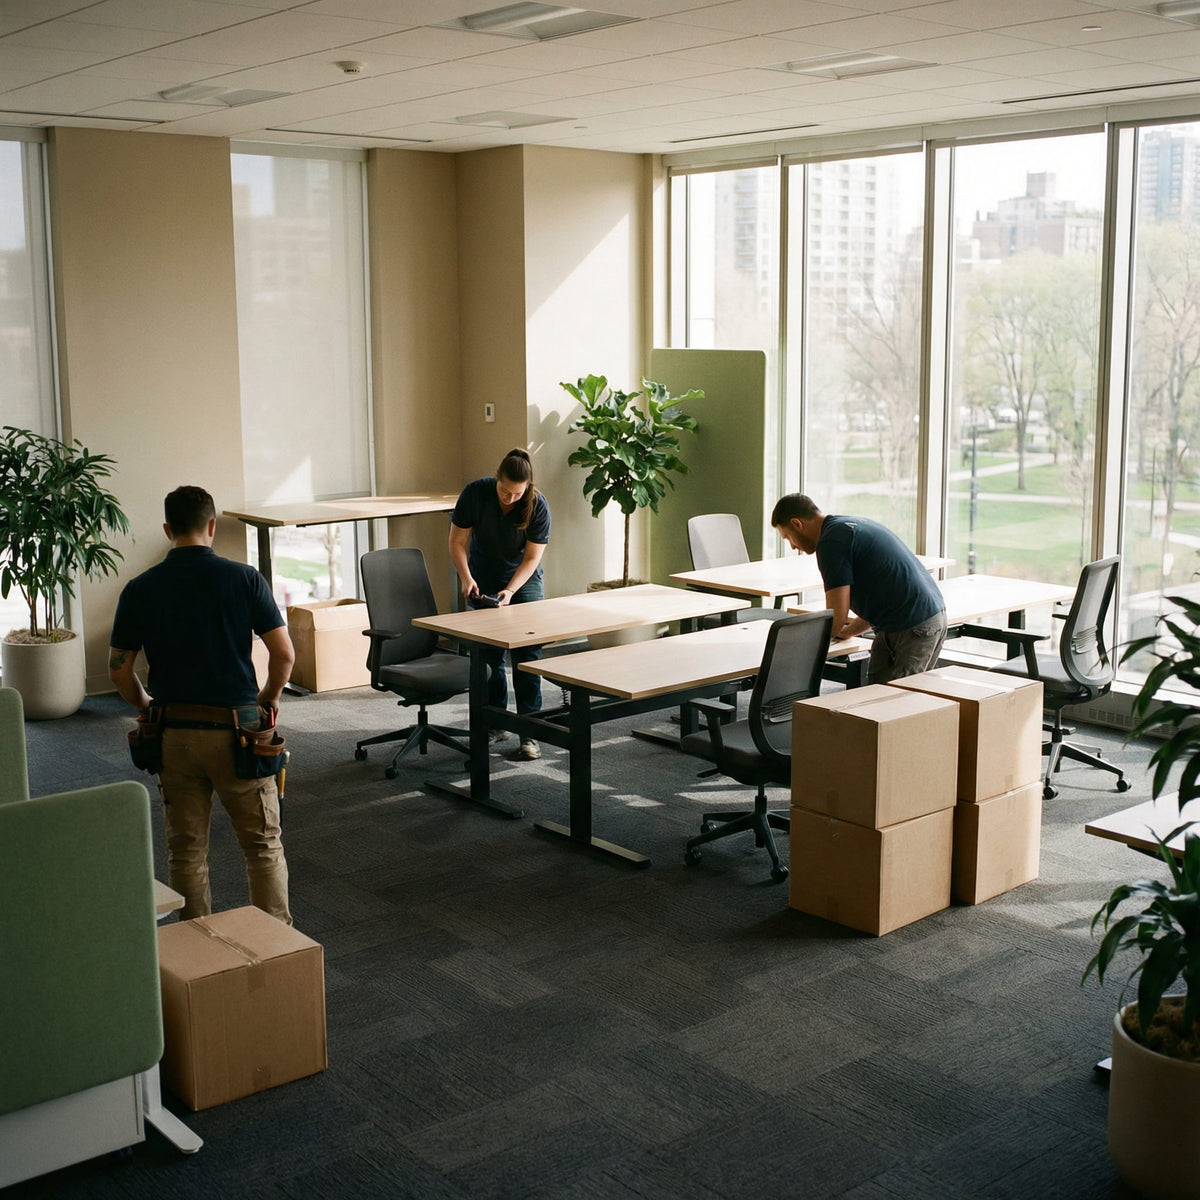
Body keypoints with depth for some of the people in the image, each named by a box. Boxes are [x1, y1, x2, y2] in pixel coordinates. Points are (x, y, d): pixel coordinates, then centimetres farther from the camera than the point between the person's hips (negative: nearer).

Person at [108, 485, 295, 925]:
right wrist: (269, 699, 9)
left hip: (174, 732, 2)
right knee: (264, 844, 9)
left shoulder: (139, 589, -1)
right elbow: (283, 653, -8)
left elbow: (118, 669, 2)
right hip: (237, 728, -2)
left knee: (185, 850, 13)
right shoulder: (244, 578, -6)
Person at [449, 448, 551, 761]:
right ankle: (496, 725, 17)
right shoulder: (475, 493, -20)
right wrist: (466, 578, -25)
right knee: (490, 654, 2)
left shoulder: (537, 506, -21)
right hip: (484, 580, 1)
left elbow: (532, 557, -16)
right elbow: (457, 541, -11)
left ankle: (529, 733, -10)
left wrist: (510, 591, -28)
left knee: (527, 653, -11)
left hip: (524, 581, -1)